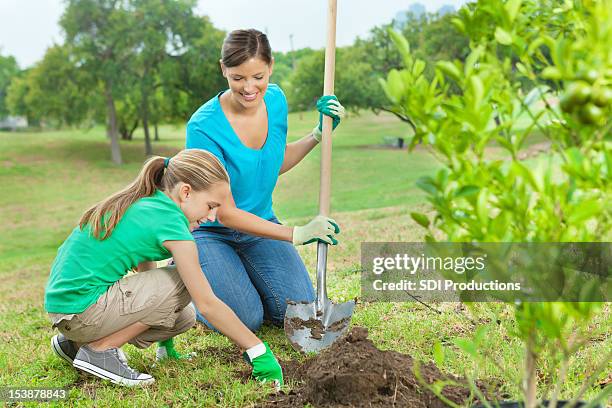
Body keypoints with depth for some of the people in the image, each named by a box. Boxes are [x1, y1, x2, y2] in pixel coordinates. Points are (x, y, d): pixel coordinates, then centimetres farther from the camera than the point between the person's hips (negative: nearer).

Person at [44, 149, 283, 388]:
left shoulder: (144, 202, 9)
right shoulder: (169, 221, -18)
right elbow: (207, 303, -17)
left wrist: (166, 342, 26)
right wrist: (258, 351, -9)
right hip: (81, 310, -9)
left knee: (184, 317, 10)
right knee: (183, 283, -13)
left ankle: (75, 342, 16)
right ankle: (99, 350, -5)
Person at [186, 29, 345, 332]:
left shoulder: (275, 99, -8)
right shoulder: (204, 127, -27)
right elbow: (225, 214, -24)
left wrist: (319, 134, -4)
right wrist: (296, 234, -28)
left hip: (261, 223, 5)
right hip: (210, 232, -5)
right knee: (247, 321, -17)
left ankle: (242, 276, 21)